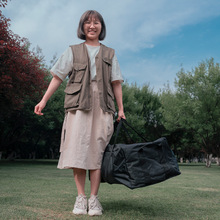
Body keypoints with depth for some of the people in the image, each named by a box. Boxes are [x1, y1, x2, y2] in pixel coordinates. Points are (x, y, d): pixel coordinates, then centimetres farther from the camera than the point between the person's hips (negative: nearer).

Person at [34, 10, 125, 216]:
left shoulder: (109, 54, 20)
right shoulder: (73, 51, 16)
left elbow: (116, 83, 15)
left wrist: (121, 108, 9)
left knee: (97, 151, -4)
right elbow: (57, 77, 10)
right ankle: (80, 197, 0)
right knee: (77, 149, -8)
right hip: (78, 104, -1)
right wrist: (44, 100, 1)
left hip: (102, 106, 1)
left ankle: (94, 198, 1)